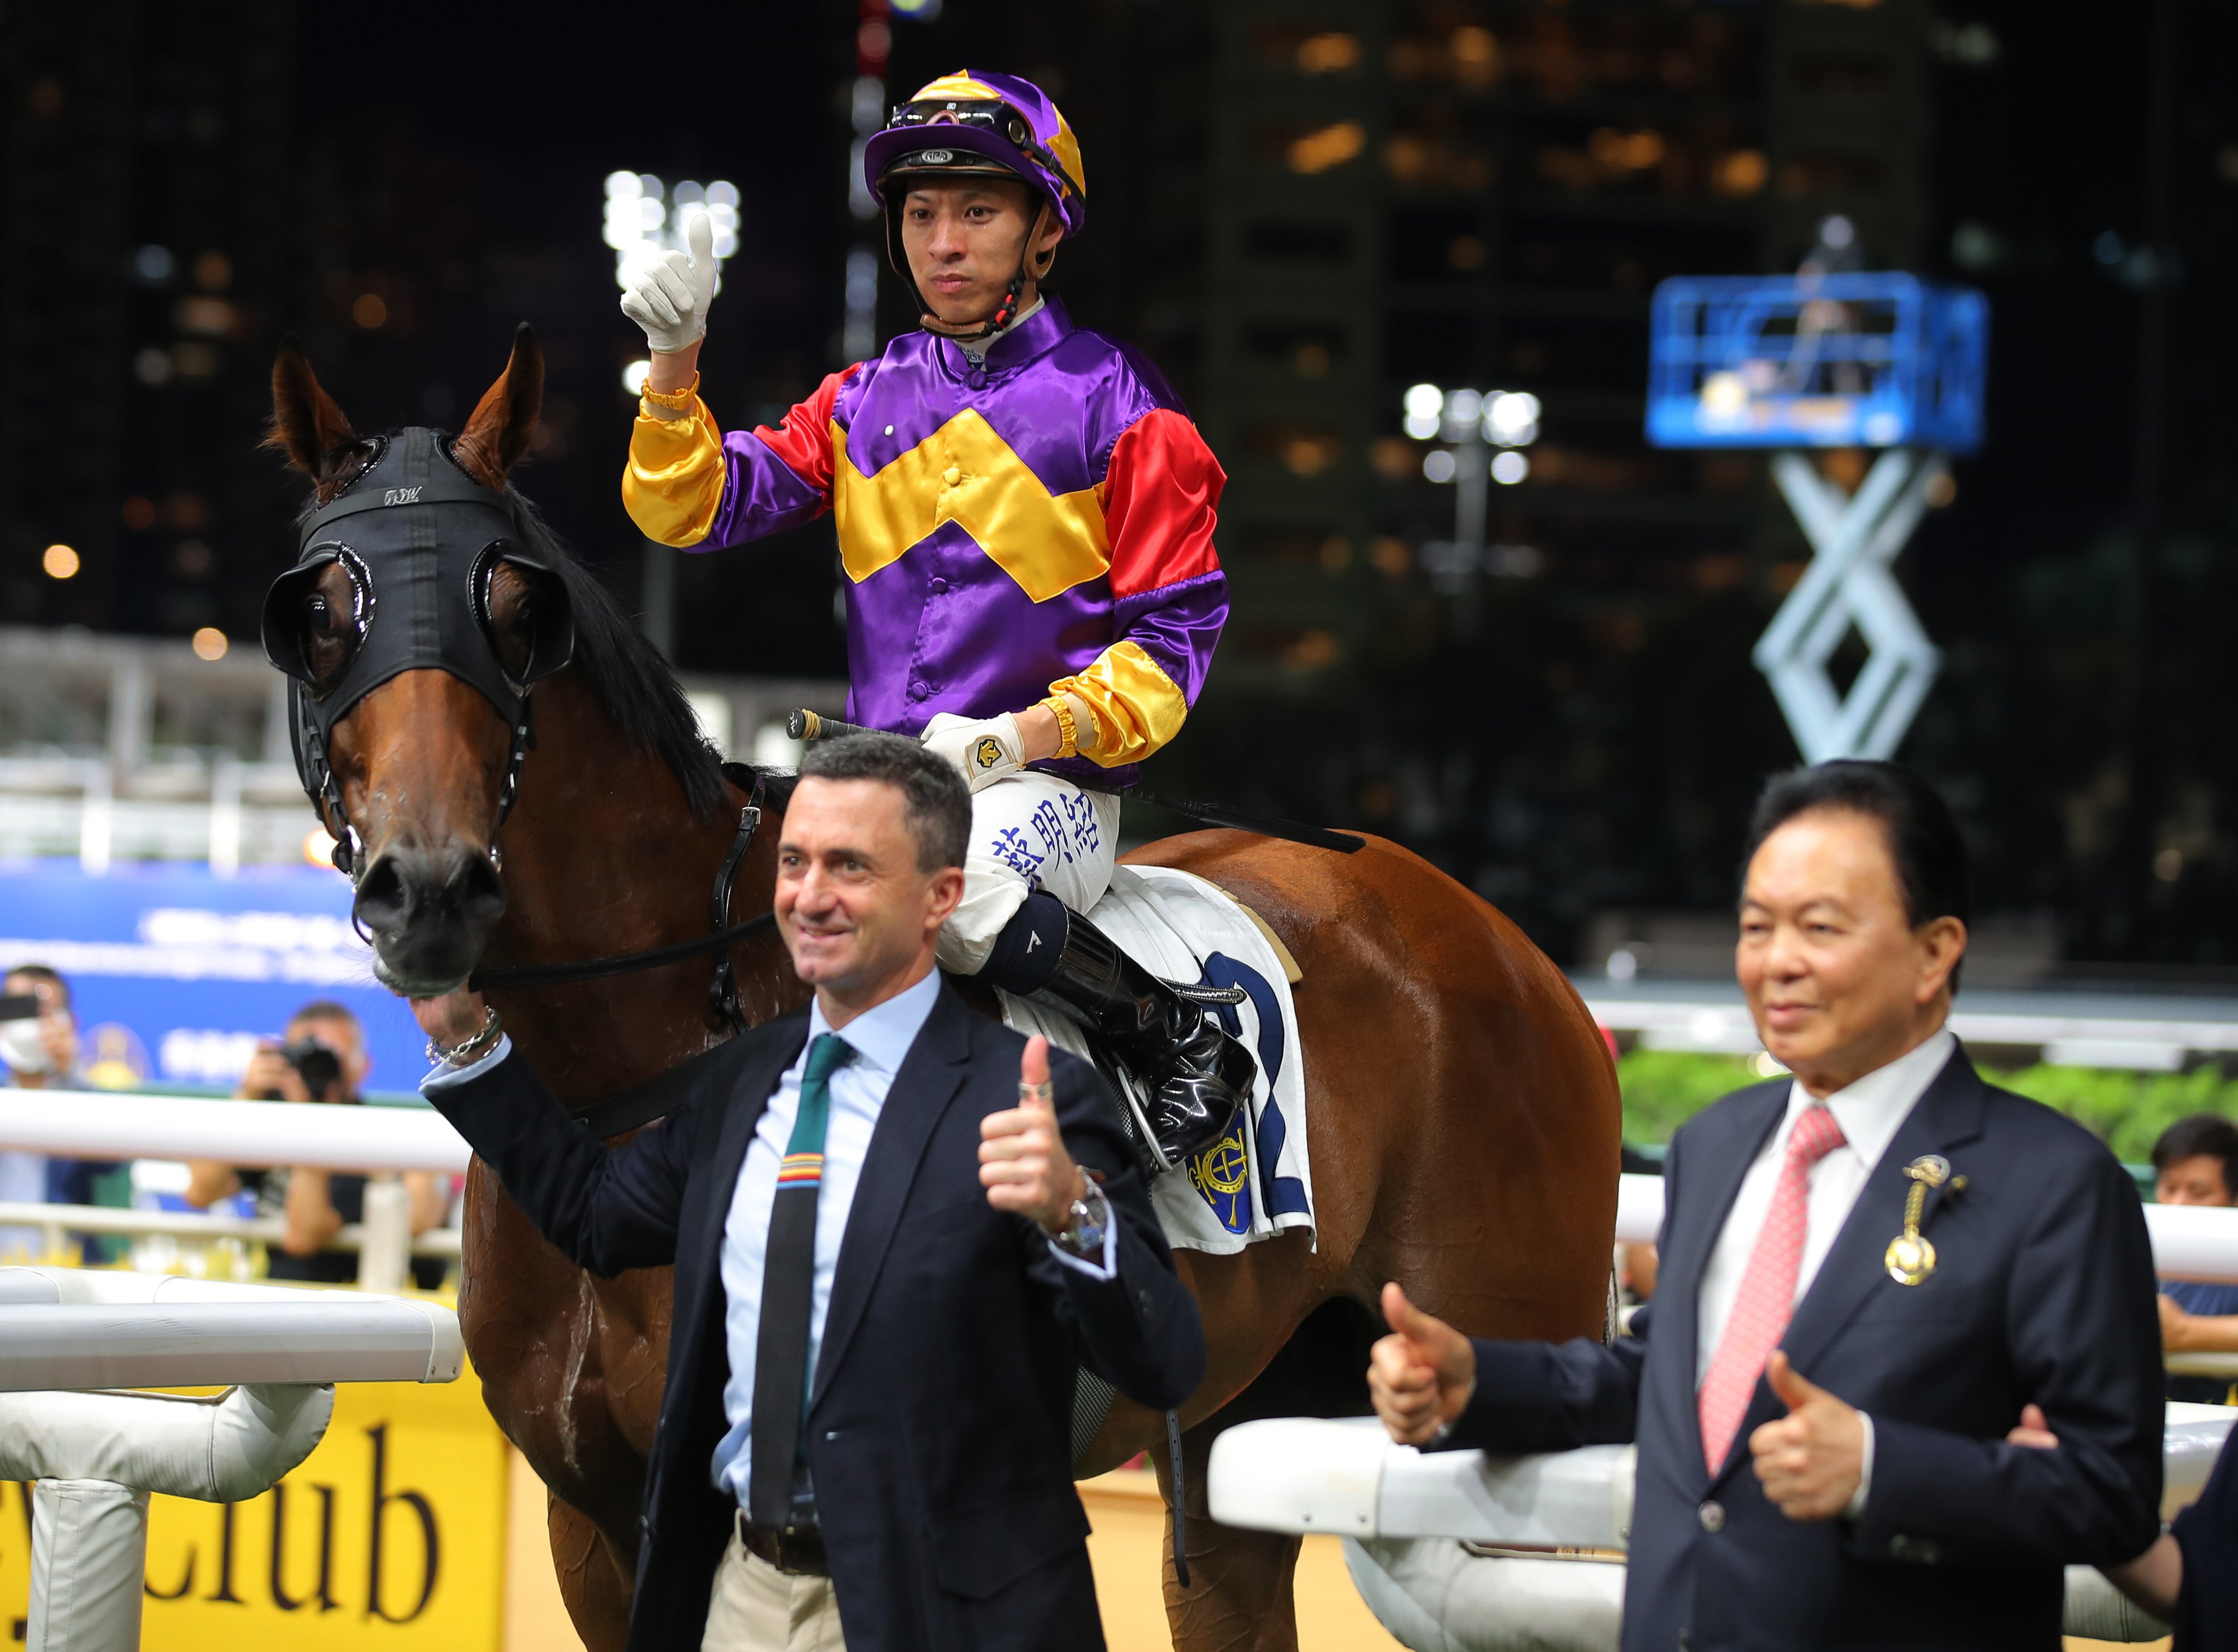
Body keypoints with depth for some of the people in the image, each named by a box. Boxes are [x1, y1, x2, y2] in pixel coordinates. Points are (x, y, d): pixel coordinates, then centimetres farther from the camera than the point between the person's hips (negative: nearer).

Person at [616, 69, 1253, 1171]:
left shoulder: (1116, 408, 0)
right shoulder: (864, 403, 14)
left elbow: (1172, 638, -3)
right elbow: (693, 509, 8)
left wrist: (1020, 735, -17)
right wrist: (675, 356, -8)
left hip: (1046, 786, -6)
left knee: (947, 886, -36)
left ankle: (1187, 1047, -18)